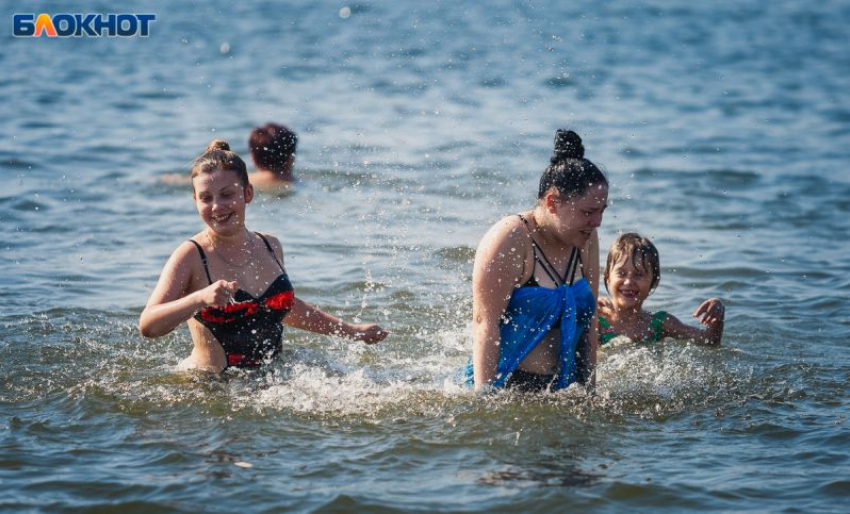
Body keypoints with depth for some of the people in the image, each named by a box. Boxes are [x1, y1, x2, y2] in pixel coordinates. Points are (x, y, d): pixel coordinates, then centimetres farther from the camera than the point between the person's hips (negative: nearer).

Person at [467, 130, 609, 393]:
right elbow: (485, 321, -14)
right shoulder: (510, 238, -10)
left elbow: (589, 318, 13)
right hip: (504, 386, -6)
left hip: (561, 389, 6)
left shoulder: (586, 240, 8)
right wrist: (485, 395, -18)